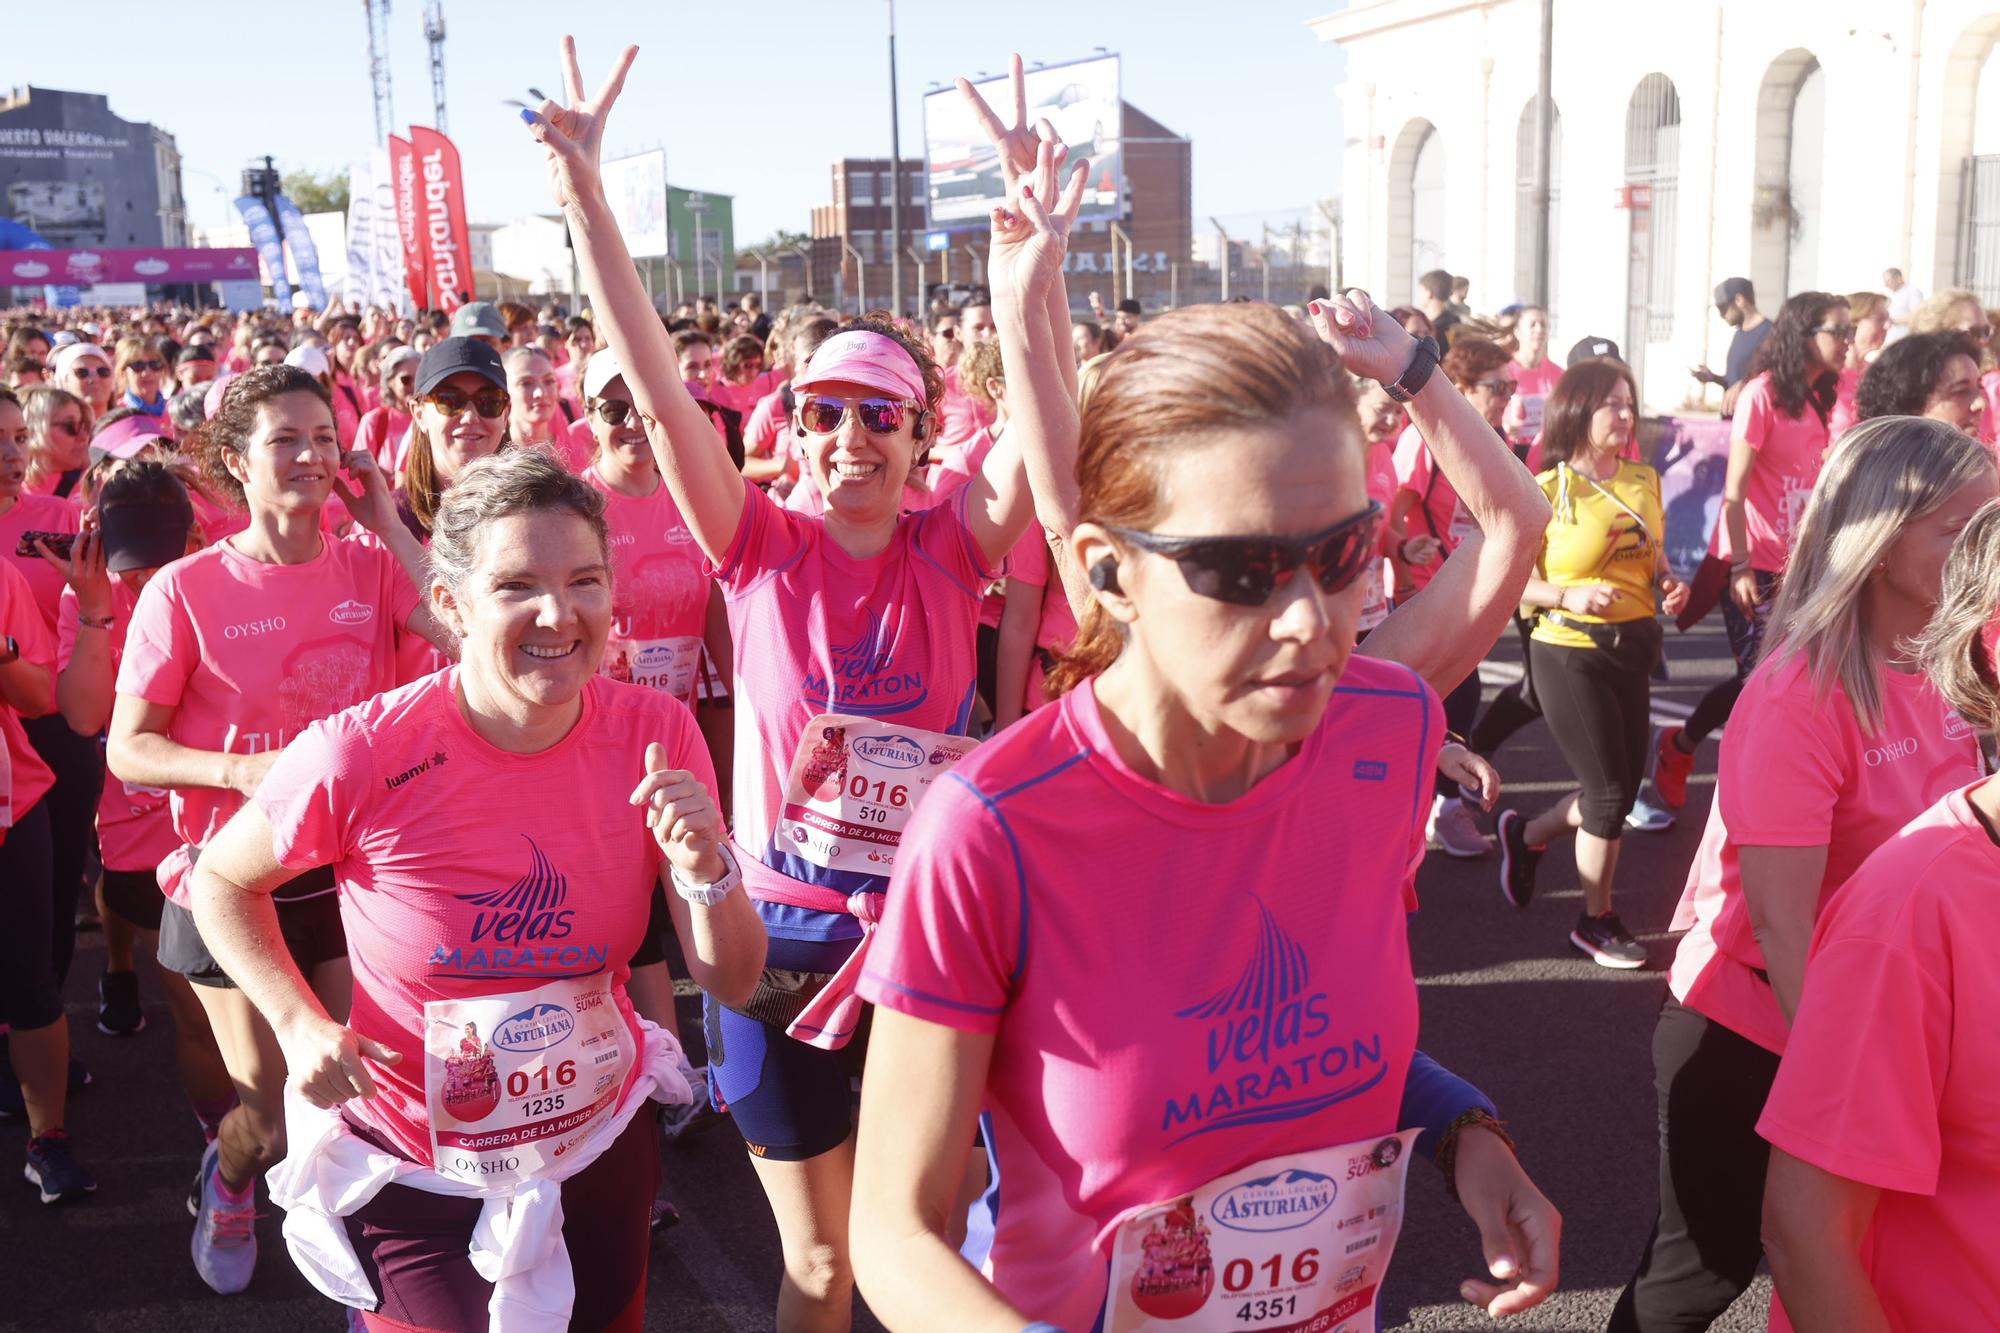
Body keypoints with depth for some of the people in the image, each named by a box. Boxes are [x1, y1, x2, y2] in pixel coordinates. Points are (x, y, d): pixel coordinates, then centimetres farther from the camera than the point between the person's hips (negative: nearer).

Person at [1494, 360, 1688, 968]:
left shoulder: (1644, 480, 7)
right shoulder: (1547, 491, -10)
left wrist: (1670, 584, -1)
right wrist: (1570, 596, -26)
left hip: (1632, 648, 6)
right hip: (1570, 651, -6)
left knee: (1622, 789, 12)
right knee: (1609, 791, 0)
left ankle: (1528, 834, 39)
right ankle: (1596, 920, 19)